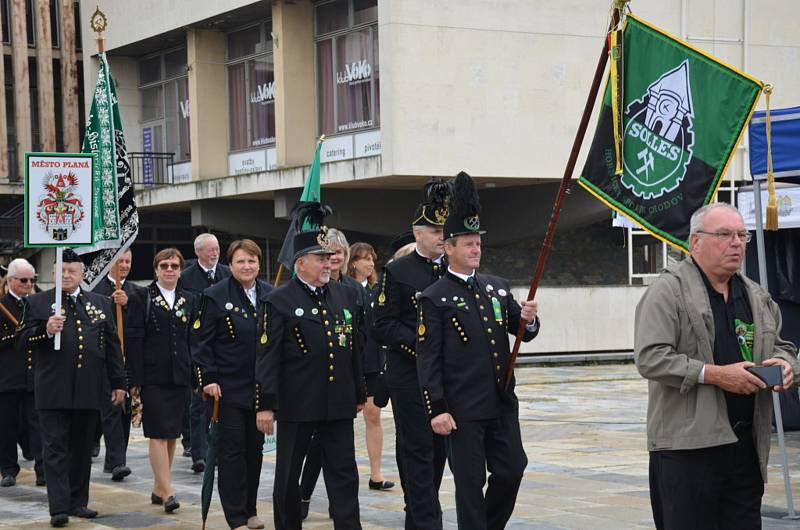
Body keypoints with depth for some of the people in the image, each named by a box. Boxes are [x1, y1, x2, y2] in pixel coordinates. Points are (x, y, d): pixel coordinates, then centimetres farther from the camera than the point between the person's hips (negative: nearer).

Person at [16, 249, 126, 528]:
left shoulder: (100, 303, 12)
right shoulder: (38, 303, 4)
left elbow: (112, 345, 13)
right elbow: (22, 340, 1)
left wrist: (118, 382, 10)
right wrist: (45, 331, -18)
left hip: (89, 390, 3)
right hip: (53, 390, -3)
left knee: (82, 449, 9)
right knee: (56, 448, -5)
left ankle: (78, 502, 18)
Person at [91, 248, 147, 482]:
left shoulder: (138, 292, 12)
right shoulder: (95, 290, 1)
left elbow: (141, 321, -7)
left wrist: (127, 302, -21)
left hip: (129, 357, 4)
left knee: (125, 411, 8)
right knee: (111, 410, -10)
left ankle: (114, 460, 19)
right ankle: (117, 461, -14)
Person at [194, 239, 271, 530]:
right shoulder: (215, 296, -6)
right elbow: (203, 343, -6)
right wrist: (208, 379, -13)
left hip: (262, 386, 4)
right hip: (229, 388, -4)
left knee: (255, 448, 12)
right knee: (232, 451, -1)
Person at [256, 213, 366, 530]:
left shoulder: (347, 296, 9)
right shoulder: (280, 301, -5)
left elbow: (357, 348, 14)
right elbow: (268, 357, -8)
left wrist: (360, 394, 13)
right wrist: (265, 405, -12)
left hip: (339, 404, 4)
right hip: (296, 405, -4)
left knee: (344, 474, 2)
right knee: (288, 475, 8)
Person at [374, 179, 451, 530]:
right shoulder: (397, 272, -5)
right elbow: (383, 326, -9)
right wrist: (421, 345, -21)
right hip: (410, 376, -5)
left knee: (438, 449, 10)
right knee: (417, 450, -3)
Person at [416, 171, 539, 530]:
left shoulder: (498, 287, 11)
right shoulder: (434, 299, -6)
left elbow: (524, 332, 14)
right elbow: (428, 360, -10)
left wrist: (529, 319, -10)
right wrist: (437, 410, -15)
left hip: (502, 403, 6)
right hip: (463, 410, -5)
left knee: (512, 471, 9)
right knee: (470, 483, 0)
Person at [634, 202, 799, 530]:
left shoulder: (757, 297, 16)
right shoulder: (667, 291, -6)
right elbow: (650, 358, -15)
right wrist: (714, 374, -19)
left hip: (747, 444, 7)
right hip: (687, 444, -7)